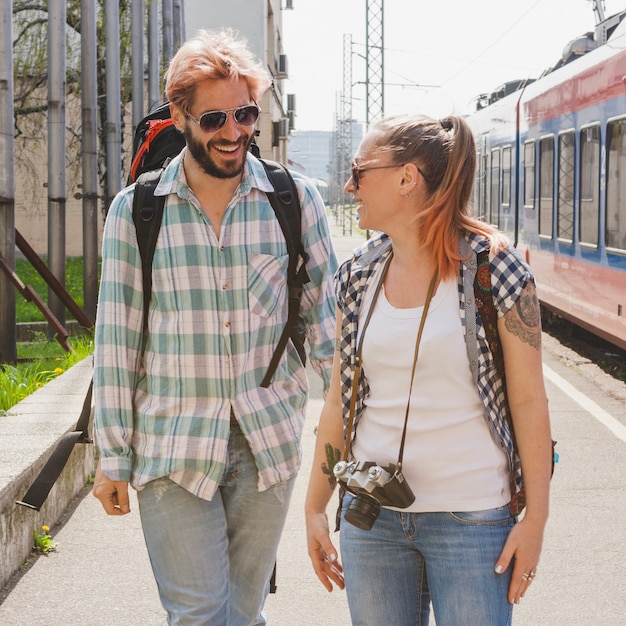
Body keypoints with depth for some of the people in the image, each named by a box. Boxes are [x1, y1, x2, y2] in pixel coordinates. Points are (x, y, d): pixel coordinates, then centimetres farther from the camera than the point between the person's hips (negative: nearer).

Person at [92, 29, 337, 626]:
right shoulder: (135, 211, 0)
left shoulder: (297, 200, 2)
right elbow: (116, 341, 2)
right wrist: (113, 457, 2)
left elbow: (325, 315, 6)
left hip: (268, 440, 1)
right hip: (172, 446, -1)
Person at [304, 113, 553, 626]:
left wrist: (536, 518, -9)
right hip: (371, 518, 4)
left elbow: (529, 401, -7)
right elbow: (339, 399, 10)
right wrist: (316, 507, 11)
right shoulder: (356, 276, 5)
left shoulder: (494, 268, -9)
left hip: (472, 520, -4)